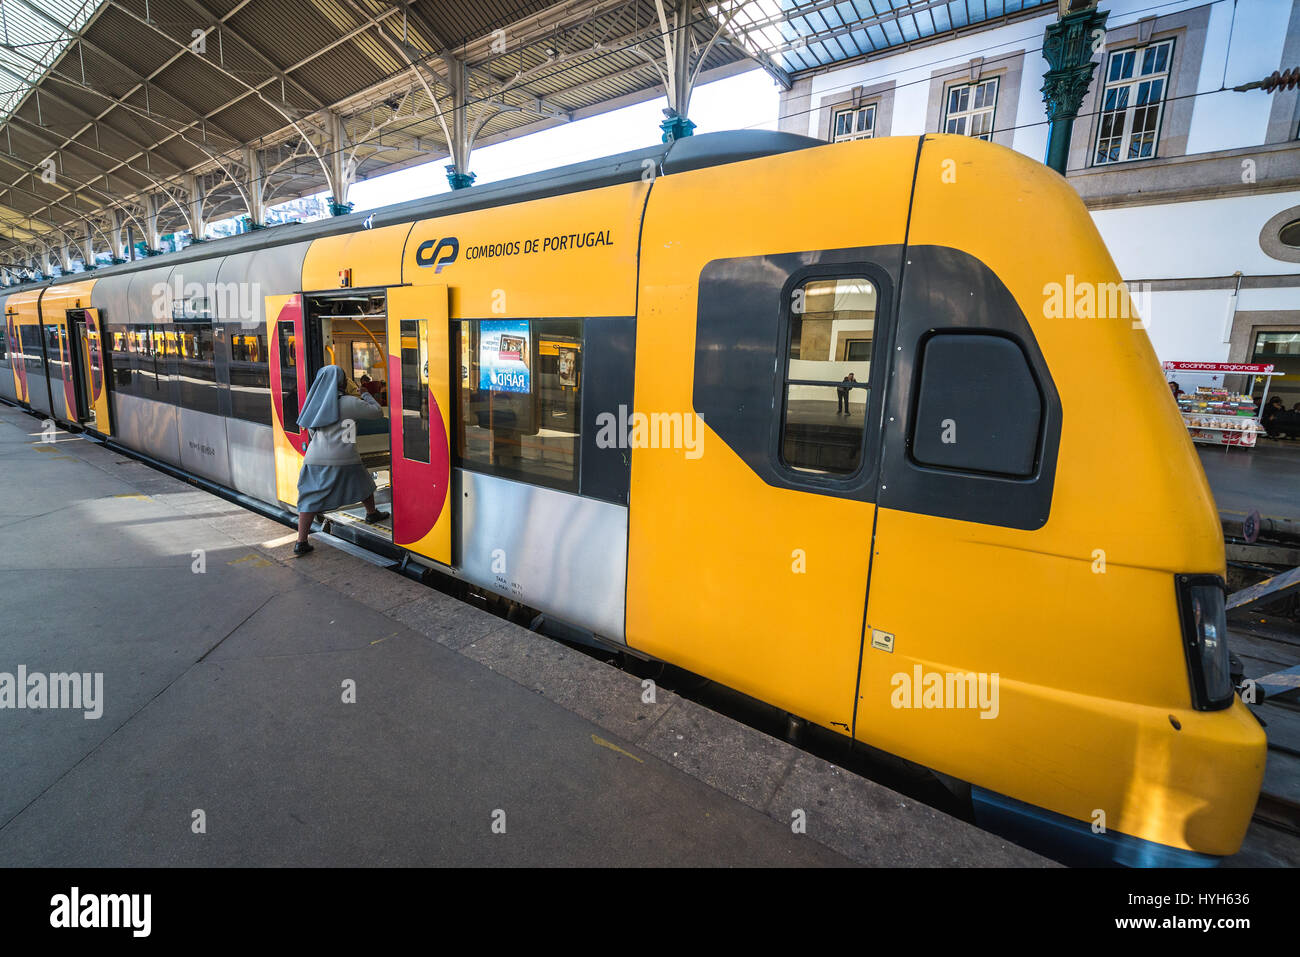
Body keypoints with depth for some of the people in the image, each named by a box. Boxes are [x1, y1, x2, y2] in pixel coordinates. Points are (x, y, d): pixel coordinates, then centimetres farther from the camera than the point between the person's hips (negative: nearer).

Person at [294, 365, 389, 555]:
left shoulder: (317, 402, 12)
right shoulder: (350, 403, -4)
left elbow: (311, 431, 23)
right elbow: (378, 412, 6)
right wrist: (364, 395, 19)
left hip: (315, 458, 4)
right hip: (343, 459, -4)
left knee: (310, 498, 5)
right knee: (363, 483, 23)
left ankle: (301, 542, 0)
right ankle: (372, 514, 45)